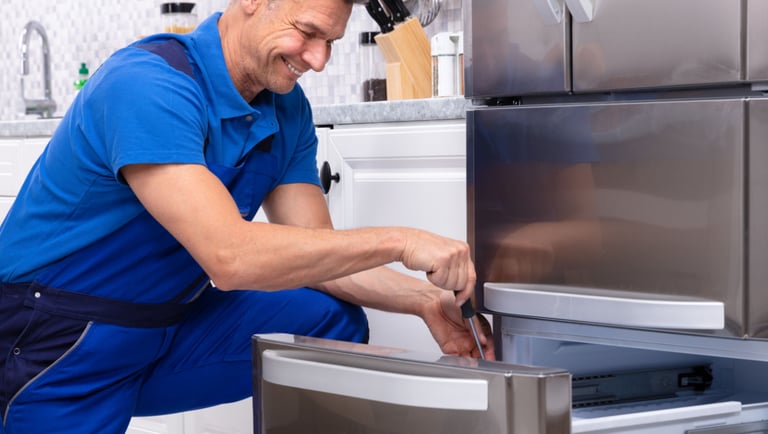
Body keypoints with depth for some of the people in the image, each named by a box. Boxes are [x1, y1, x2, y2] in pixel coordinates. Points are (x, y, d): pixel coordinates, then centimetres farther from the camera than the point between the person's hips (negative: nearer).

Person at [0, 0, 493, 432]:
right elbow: (229, 257, -35)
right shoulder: (148, 86, -27)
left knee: (331, 320, -8)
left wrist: (424, 301, -15)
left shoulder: (287, 109, 0)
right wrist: (399, 242, -32)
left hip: (167, 326, 7)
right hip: (57, 348, -7)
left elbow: (314, 254, 0)